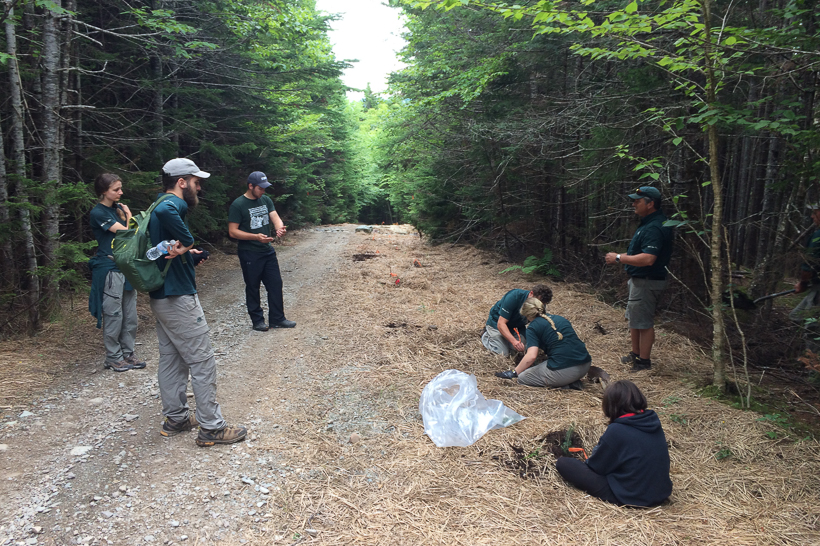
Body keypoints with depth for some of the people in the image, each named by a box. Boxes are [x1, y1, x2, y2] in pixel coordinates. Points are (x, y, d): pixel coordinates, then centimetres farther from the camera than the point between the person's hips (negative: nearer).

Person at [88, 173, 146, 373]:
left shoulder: (118, 208, 12)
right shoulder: (97, 213, -10)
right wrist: (129, 215, 1)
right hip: (110, 268, -7)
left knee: (130, 313, 10)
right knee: (113, 315, 0)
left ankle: (128, 353, 20)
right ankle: (113, 357, 12)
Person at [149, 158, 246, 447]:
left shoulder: (162, 206, 15)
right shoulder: (172, 204, -16)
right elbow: (164, 211, -41)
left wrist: (185, 252, -1)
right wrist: (186, 243, -28)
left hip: (162, 298, 11)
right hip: (179, 298, -10)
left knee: (171, 360, 17)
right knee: (202, 362, -3)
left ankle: (175, 418, 28)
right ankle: (212, 428, 4)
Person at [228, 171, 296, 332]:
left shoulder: (266, 200, 6)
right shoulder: (238, 204, -12)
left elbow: (275, 217, -4)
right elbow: (233, 231, -14)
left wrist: (279, 228, -29)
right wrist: (256, 237, -26)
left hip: (268, 251, 6)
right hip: (249, 254, -6)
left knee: (275, 284, 8)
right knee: (253, 287, 6)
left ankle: (277, 319, 19)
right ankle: (257, 320, 20)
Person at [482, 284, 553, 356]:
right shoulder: (514, 296, -35)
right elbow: (501, 324, -36)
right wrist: (514, 341, -50)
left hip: (515, 325, 5)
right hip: (496, 322, -5)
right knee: (504, 353, -16)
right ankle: (486, 335, 11)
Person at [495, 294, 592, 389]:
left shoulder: (533, 327, -1)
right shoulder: (560, 319, 20)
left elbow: (531, 356, -13)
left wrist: (514, 372, -1)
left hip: (564, 371, -7)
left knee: (522, 378, 9)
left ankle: (564, 385, -4)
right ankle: (573, 382, 9)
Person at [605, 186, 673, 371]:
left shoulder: (654, 228, -24)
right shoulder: (648, 223, 11)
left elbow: (648, 259, -32)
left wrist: (619, 258, -24)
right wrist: (622, 258, 8)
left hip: (647, 282, -11)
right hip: (639, 280, 11)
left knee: (643, 322, -1)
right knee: (634, 318, 21)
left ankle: (644, 361, 10)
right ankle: (635, 354, 34)